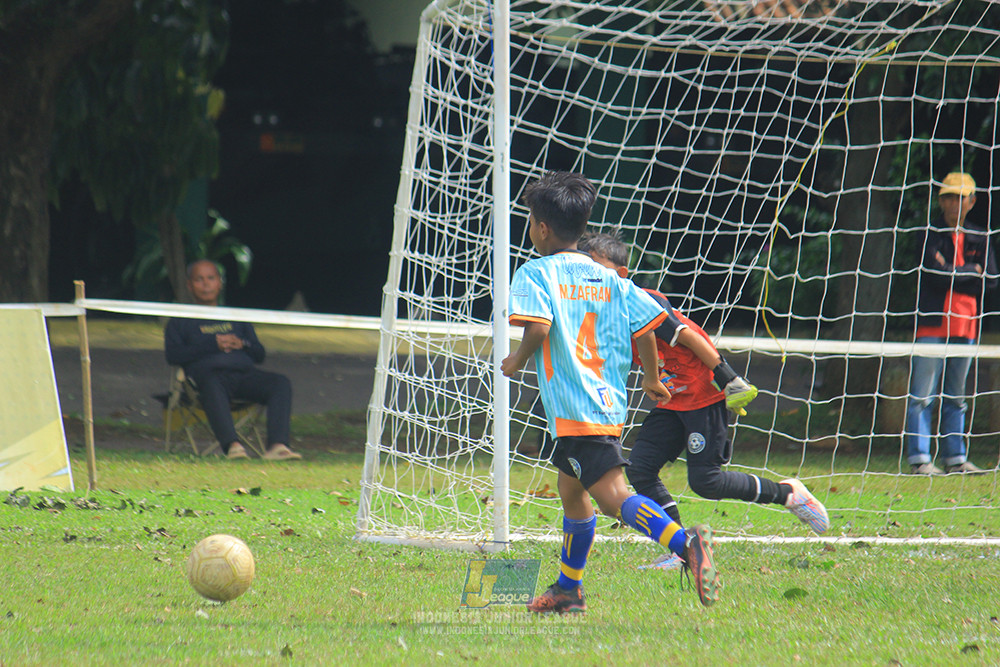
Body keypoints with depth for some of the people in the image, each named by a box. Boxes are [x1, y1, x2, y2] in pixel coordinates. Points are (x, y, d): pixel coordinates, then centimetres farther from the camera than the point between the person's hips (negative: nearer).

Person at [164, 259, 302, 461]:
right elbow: (173, 356, 7)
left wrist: (242, 344, 5)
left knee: (280, 382, -28)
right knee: (212, 386, -43)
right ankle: (232, 446, -61)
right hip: (208, 373, -4)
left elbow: (259, 354, 28)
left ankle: (277, 446, -46)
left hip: (244, 373, 4)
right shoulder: (180, 322, 25)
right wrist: (213, 345, -2)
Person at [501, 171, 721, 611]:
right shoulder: (608, 278, 14)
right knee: (571, 489, 24)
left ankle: (686, 543, -39)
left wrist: (518, 360, -1)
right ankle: (568, 590, 32)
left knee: (613, 495, -18)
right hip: (610, 402, 8)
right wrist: (651, 379, 22)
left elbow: (538, 327, -20)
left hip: (573, 407, -8)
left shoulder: (535, 273, -4)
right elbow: (647, 321, 9)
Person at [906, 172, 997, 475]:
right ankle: (919, 458, -6)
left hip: (965, 325, 5)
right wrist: (971, 271, -5)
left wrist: (952, 273, -9)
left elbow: (990, 279, 0)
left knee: (956, 396, 10)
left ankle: (955, 458, 14)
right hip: (932, 324, -5)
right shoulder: (930, 235, -1)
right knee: (922, 394, -7)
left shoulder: (980, 239, 12)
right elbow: (935, 273, -15)